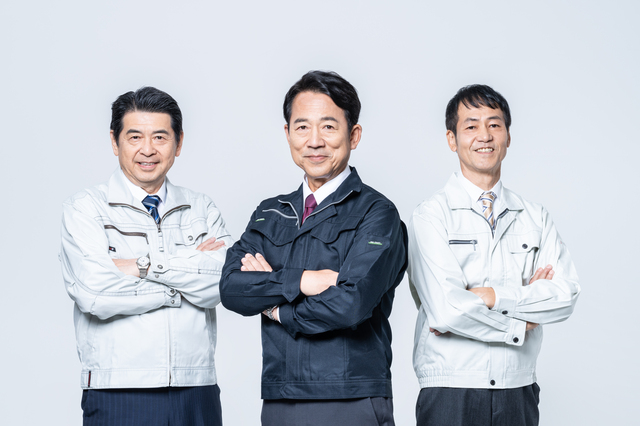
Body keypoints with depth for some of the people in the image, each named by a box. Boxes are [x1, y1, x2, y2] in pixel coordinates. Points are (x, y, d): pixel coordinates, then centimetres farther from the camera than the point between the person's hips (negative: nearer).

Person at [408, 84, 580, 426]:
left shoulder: (536, 218, 10)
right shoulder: (431, 216, -4)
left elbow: (566, 295, -4)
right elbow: (446, 308, -15)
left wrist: (492, 296, -14)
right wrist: (521, 324, -5)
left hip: (518, 393, 3)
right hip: (450, 393, -3)